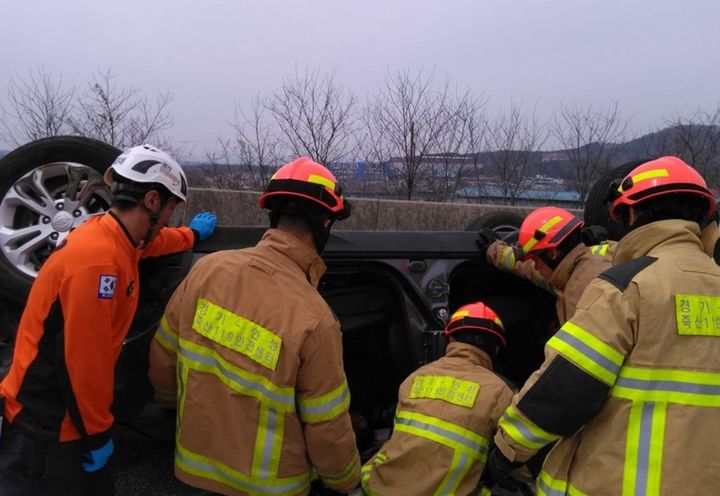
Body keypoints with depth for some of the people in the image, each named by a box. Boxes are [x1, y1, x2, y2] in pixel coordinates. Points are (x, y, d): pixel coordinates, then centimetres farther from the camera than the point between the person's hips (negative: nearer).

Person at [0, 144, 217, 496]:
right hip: (47, 428, -9)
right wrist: (98, 433, -14)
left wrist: (193, 234, 43)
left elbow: (153, 242, 26)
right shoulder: (99, 259, -28)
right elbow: (83, 357, -26)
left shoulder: (115, 236, 1)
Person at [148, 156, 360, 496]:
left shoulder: (208, 269, -15)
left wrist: (173, 400, 20)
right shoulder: (314, 320, -28)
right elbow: (328, 431, -17)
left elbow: (162, 358, -1)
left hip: (197, 464, 4)